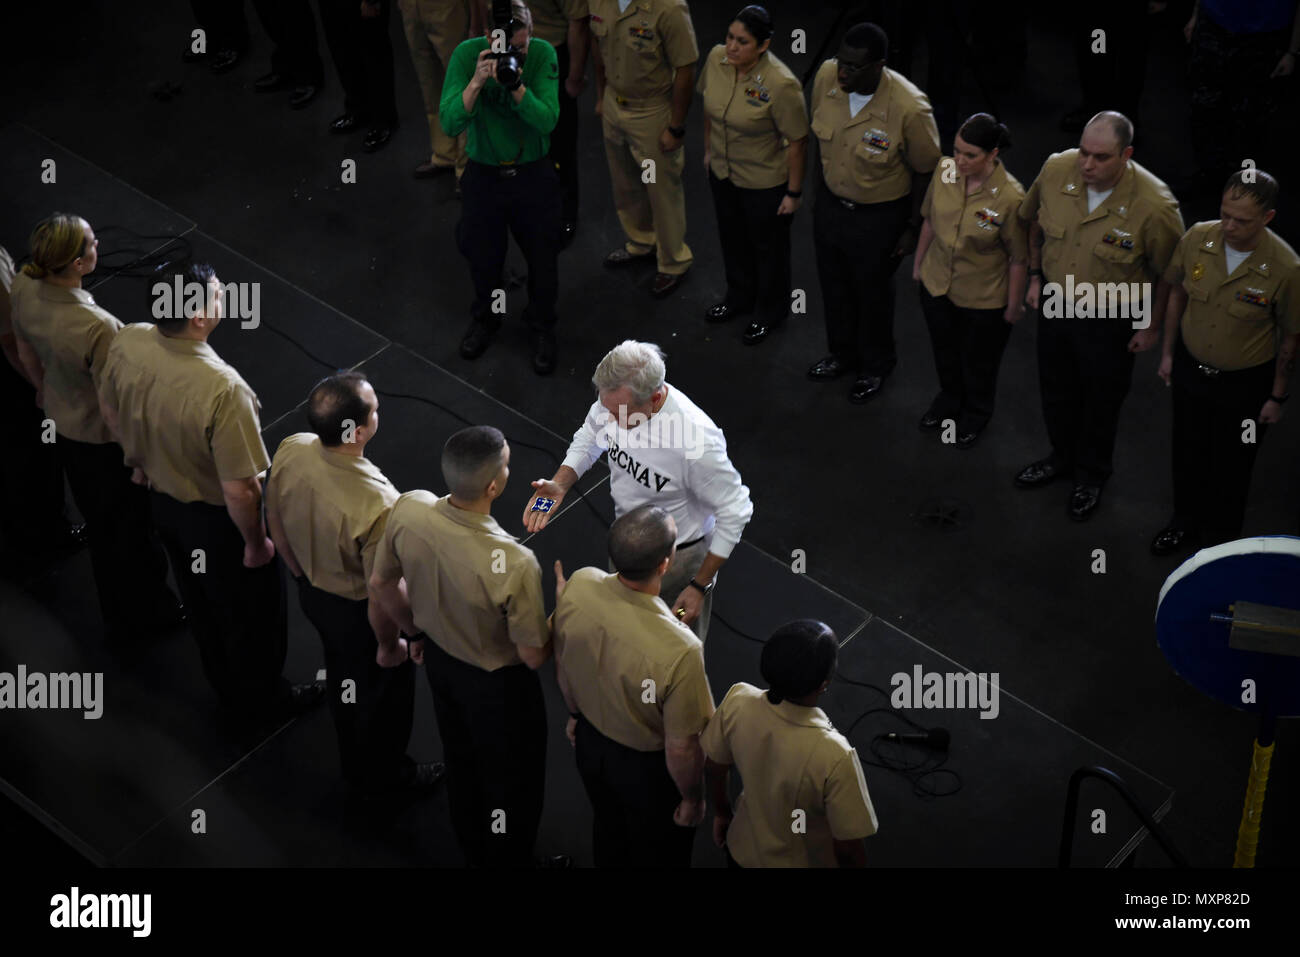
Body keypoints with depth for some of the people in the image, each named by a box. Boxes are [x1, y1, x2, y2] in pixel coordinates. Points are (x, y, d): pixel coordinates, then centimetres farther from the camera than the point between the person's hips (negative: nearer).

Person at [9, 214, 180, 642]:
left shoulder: (24, 290, -18)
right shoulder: (98, 327, -40)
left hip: (63, 427, 7)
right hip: (105, 441, -7)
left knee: (98, 525, 30)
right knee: (132, 527, 20)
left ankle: (117, 615, 52)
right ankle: (145, 614, 44)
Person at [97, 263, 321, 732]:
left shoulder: (127, 344, -20)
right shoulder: (222, 389, -40)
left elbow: (111, 411, 1)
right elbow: (240, 489, -32)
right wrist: (257, 542, -13)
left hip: (163, 500, 6)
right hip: (215, 518, -6)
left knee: (201, 602, 31)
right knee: (253, 614, 22)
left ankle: (226, 688, 56)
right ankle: (258, 707, 46)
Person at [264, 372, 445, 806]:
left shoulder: (290, 451, -23)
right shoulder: (378, 505, -42)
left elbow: (276, 525, -3)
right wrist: (389, 645, -9)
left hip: (312, 593, 6)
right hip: (356, 611, -6)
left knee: (341, 675, 33)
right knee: (384, 692, 24)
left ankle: (354, 768, 59)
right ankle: (381, 777, 51)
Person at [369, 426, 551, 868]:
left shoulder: (407, 510, -26)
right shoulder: (515, 565, -41)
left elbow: (381, 586, -6)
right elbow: (533, 656, -24)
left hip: (439, 660, 6)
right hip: (498, 683, -6)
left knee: (460, 762, 32)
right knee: (512, 781, 23)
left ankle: (473, 854, 57)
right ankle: (509, 860, 47)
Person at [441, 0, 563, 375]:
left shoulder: (543, 54, -17)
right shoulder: (467, 54, -18)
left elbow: (547, 121, -23)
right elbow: (450, 124, -24)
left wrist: (516, 85, -37)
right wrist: (476, 82, -37)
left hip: (533, 173, 0)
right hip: (484, 173, 0)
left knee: (543, 259, 11)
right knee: (483, 257, 17)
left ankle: (542, 329, 36)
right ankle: (484, 320, 45)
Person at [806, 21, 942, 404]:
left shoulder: (910, 109, -32)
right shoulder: (827, 77, -17)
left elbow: (924, 171, -16)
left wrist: (913, 226, -8)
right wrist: (820, 189, 14)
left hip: (879, 216, -5)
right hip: (830, 202, 5)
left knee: (873, 291, 18)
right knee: (834, 283, 25)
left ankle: (875, 367, 45)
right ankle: (843, 354, 52)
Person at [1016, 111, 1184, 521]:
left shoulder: (1155, 206, -30)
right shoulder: (1056, 169, -18)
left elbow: (1169, 272, -14)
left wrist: (1152, 326, -6)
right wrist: (1035, 276, 7)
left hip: (1110, 319, -4)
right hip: (1055, 303, 4)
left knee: (1101, 402, 17)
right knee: (1056, 390, 24)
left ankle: (1091, 477, 43)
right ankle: (1063, 458, 51)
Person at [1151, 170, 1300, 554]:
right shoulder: (1197, 238, -18)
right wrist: (1168, 352, 8)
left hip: (1245, 383, -3)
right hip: (1190, 369, 3)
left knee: (1231, 465, 17)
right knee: (1188, 452, 23)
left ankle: (1221, 537, 42)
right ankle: (1187, 522, 50)